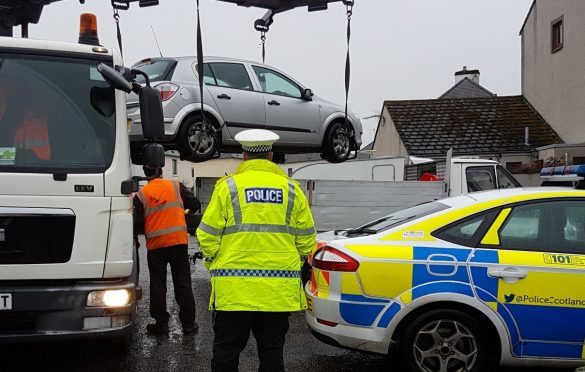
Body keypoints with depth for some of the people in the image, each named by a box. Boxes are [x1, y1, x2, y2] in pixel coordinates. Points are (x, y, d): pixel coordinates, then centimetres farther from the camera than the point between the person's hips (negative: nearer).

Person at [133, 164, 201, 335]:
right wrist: (185, 211, 26)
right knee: (183, 284, 6)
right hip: (178, 240, 1)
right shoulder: (176, 186, 4)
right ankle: (189, 324, 8)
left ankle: (161, 323, 11)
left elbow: (137, 223, -1)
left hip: (155, 244, 0)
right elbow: (195, 204, 6)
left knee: (158, 285, 9)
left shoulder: (141, 195, 2)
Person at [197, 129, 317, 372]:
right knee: (272, 351, 11)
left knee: (226, 350, 8)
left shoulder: (228, 186, -3)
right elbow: (306, 240, 7)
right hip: (279, 288, 2)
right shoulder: (291, 189, 5)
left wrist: (214, 265, 14)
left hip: (234, 289, -2)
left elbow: (208, 236, -4)